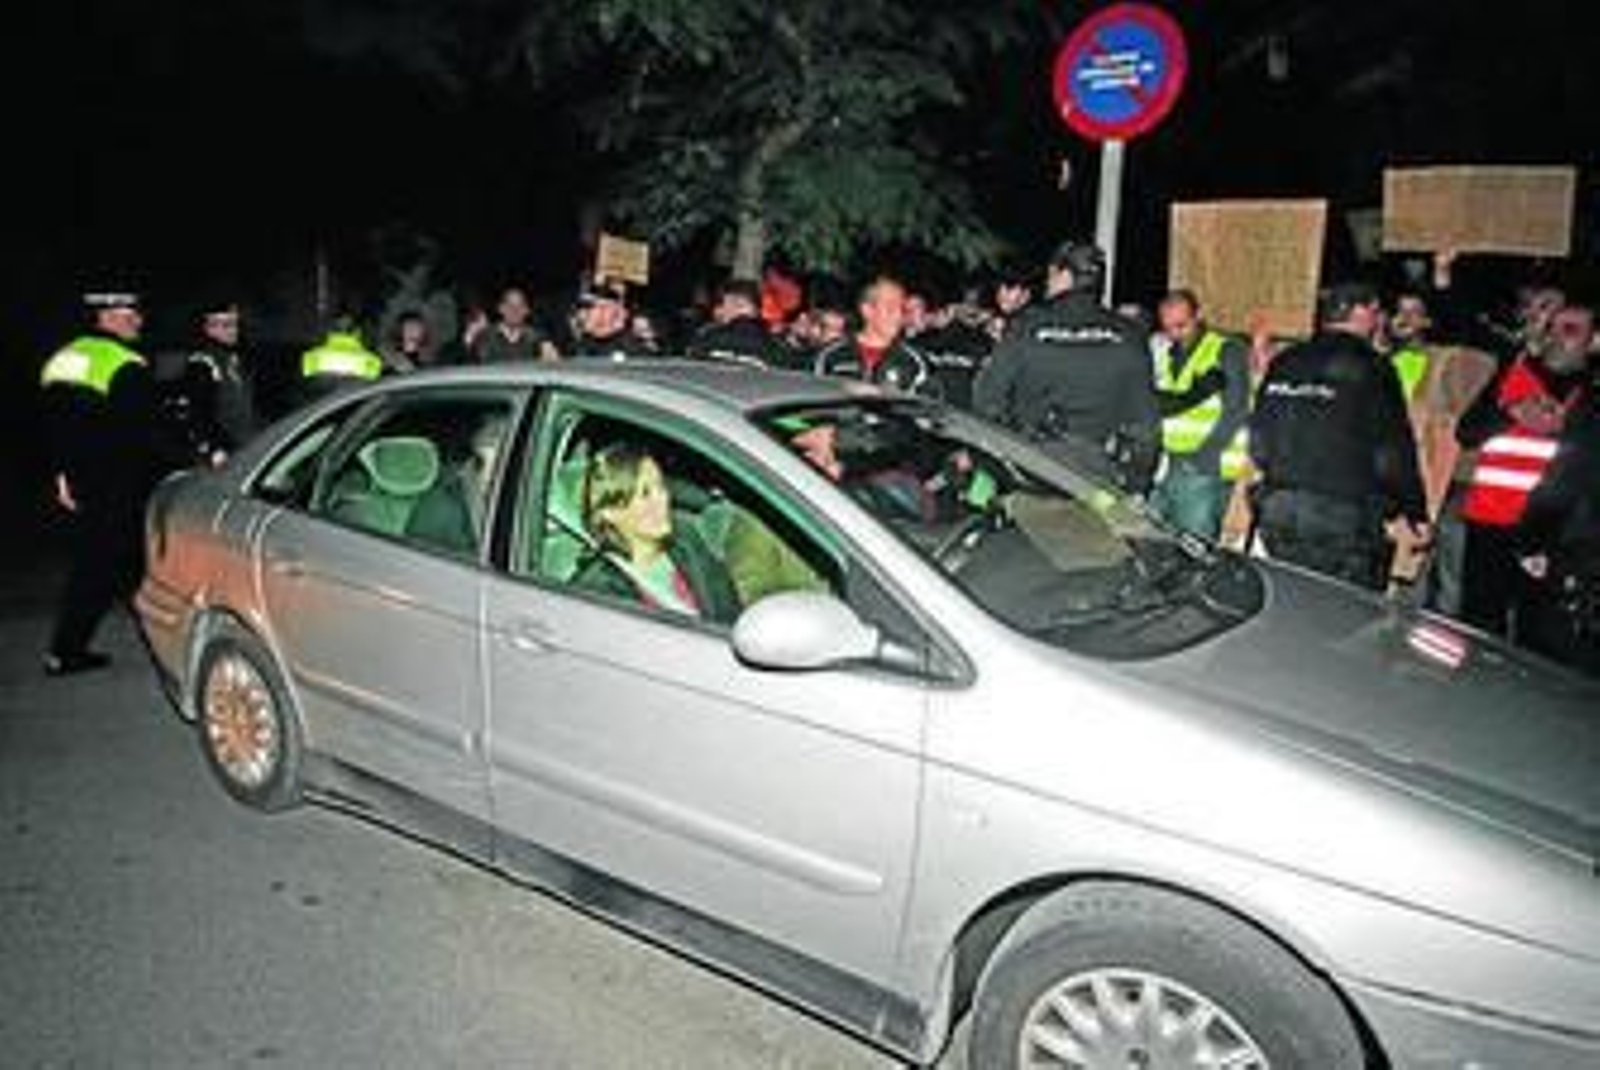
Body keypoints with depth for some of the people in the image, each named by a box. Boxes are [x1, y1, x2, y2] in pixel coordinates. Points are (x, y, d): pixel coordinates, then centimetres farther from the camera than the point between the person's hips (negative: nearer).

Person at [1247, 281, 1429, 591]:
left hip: (1278, 511, 6)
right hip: (1344, 519, -6)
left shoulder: (1283, 363, 9)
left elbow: (1258, 442, 12)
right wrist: (1416, 513, 3)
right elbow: (1393, 452, -7)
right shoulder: (1371, 368, -7)